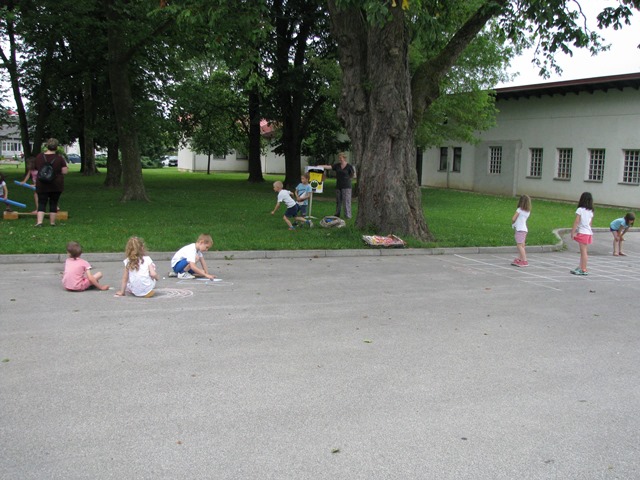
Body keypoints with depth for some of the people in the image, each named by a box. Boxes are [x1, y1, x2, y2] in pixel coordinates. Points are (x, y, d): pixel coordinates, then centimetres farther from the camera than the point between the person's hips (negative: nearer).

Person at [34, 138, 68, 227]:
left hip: (42, 185, 1)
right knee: (53, 203, 8)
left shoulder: (39, 157, -2)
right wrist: (65, 163, 5)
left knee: (42, 203, 3)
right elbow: (65, 171, -12)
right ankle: (52, 222, 13)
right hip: (56, 185, -1)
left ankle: (39, 221, -11)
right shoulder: (59, 158, -10)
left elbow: (36, 169, 11)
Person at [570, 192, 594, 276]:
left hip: (582, 232, -7)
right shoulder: (591, 211, 9)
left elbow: (576, 222, -13)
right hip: (589, 232, 7)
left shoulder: (580, 210, -10)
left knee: (583, 251, -5)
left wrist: (573, 232, -9)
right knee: (583, 251, 13)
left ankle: (584, 270, -3)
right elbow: (590, 223, 13)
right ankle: (581, 268, 19)